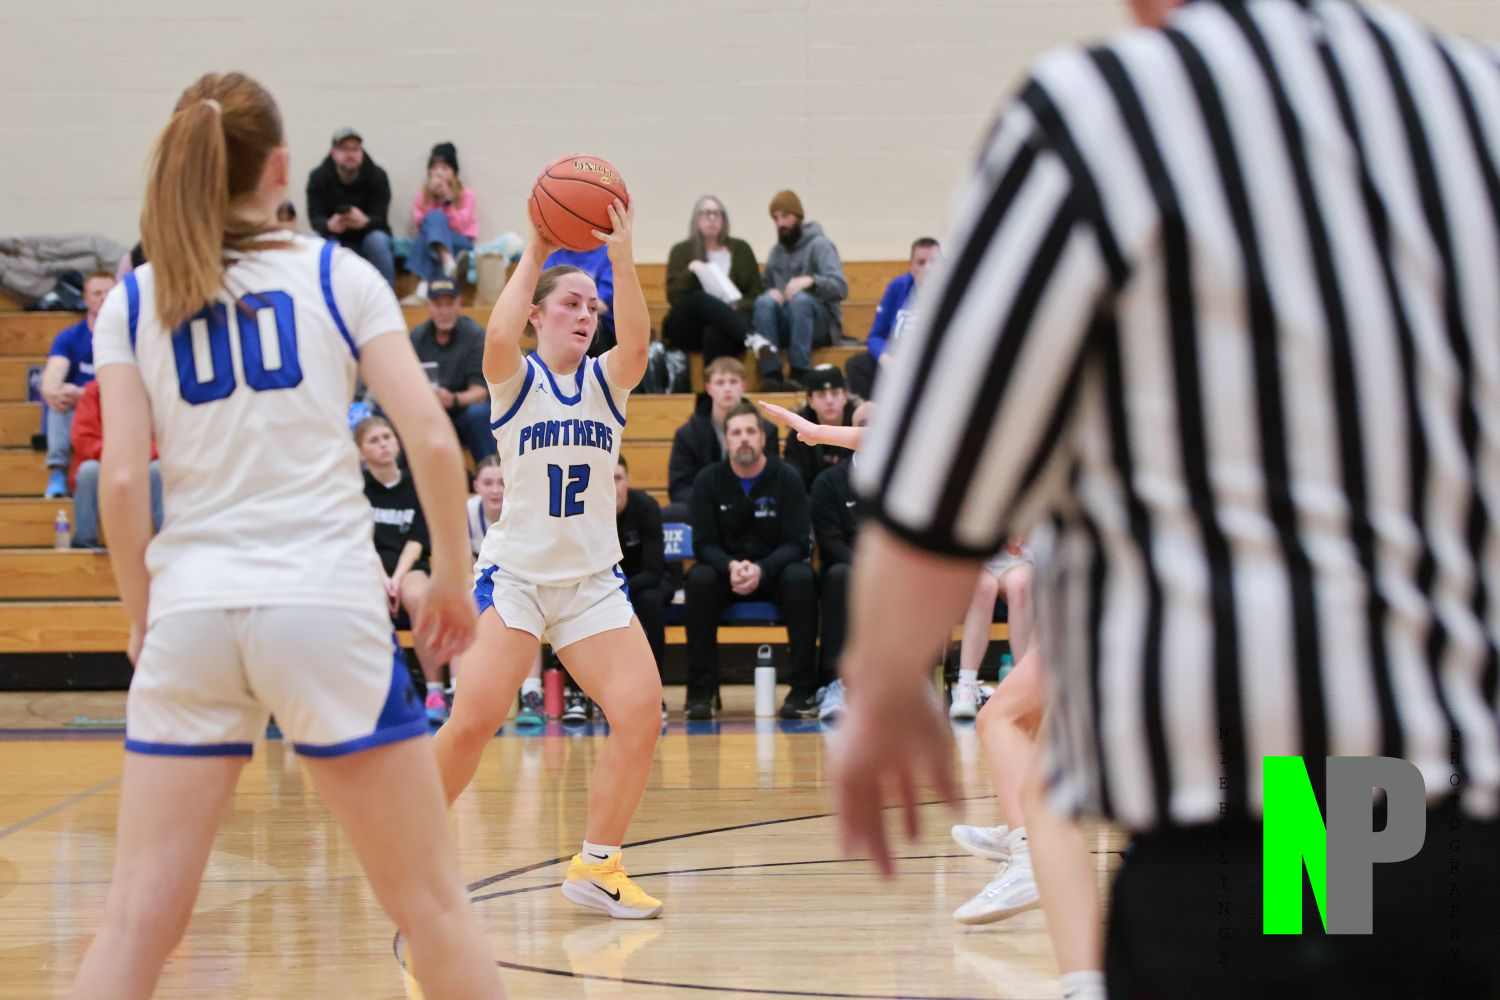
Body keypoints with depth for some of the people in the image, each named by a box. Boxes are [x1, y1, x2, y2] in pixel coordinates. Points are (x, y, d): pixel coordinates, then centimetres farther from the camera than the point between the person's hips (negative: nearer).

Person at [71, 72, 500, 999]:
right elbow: (434, 441, -2)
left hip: (192, 611, 2)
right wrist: (453, 576, 10)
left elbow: (124, 480, -1)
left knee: (139, 917, 3)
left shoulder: (133, 300, 8)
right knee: (432, 900, 8)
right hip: (327, 603, -2)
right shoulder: (340, 274, 4)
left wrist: (143, 614, 11)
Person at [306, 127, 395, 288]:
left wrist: (365, 222, -47)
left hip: (368, 234, -1)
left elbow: (381, 219, -21)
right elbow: (315, 218, -18)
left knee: (378, 240, -33)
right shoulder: (318, 177, -11)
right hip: (335, 239, 1)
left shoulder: (377, 177, -14)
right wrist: (329, 225, -44)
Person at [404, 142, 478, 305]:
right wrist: (432, 197, -11)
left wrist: (447, 199, -15)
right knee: (434, 217, -30)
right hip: (431, 246, 1)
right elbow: (419, 226, -5)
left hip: (460, 245, -1)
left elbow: (460, 226, -8)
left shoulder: (466, 194, 4)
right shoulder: (421, 196, 8)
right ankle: (448, 263, -57)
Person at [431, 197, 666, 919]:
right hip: (515, 572, -3)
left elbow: (636, 343, -18)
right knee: (474, 720, -17)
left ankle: (596, 866, 1)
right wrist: (534, 253, -19)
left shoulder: (606, 381, 6)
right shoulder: (516, 380, 0)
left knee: (641, 710, -13)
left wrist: (622, 254, -29)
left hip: (593, 580, 3)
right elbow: (498, 336, -25)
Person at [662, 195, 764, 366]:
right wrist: (689, 272, -15)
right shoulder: (681, 251, 12)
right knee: (701, 299, -35)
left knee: (715, 333, -38)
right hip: (687, 329, 0)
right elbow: (674, 296, 2)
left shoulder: (740, 249, 15)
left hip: (727, 327, 0)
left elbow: (757, 293, 9)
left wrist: (740, 307, -11)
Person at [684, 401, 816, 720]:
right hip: (726, 571, 1)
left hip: (774, 571, -1)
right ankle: (702, 691, -25)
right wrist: (731, 567, -30)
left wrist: (761, 570, -30)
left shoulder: (787, 478, -6)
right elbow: (703, 544, -7)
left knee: (801, 579, -34)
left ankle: (804, 689, -27)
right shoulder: (709, 481, -3)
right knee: (699, 580, -32)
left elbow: (796, 543, -11)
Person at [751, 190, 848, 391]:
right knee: (764, 302, -27)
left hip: (820, 321, -4)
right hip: (784, 326, 4)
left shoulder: (819, 245, -1)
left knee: (800, 299, -36)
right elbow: (766, 286, 15)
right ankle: (771, 373, -36)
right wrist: (770, 292, -9)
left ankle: (800, 373, -38)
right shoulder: (776, 252, 17)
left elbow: (840, 287, -14)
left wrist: (810, 280, -32)